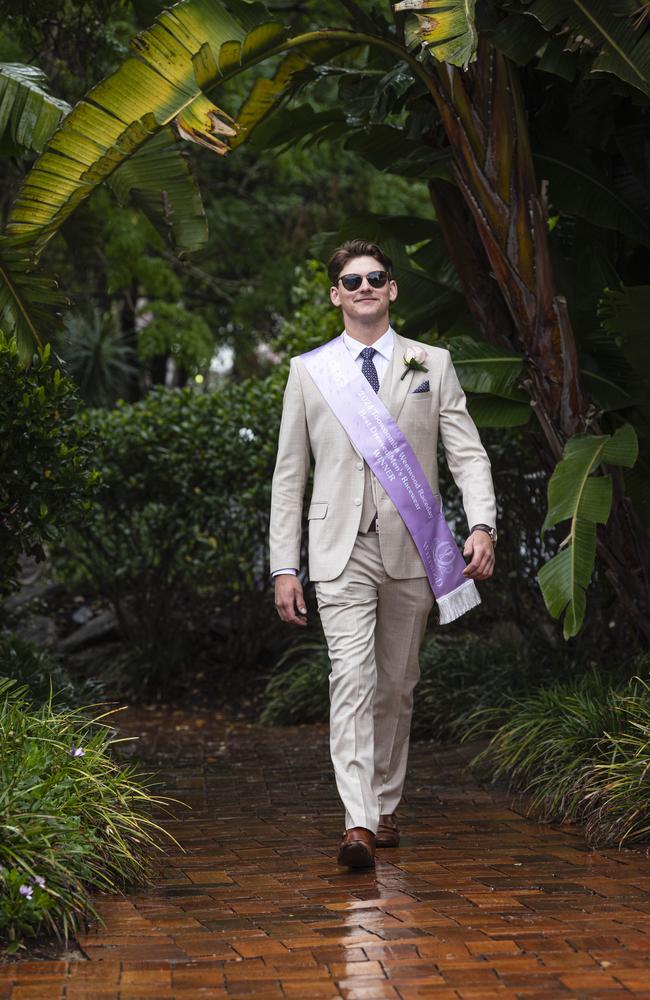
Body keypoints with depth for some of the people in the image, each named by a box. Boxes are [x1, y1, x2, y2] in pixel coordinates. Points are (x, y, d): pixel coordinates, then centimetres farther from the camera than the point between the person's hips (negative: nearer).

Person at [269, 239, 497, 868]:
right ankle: (358, 825, -20)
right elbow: (289, 474, 9)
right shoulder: (308, 371, 9)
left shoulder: (432, 365, 10)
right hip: (342, 550, -1)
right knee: (352, 679, -15)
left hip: (411, 550, 1)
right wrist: (284, 566, 2)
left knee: (397, 684, 9)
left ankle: (385, 805, 26)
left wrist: (482, 525, -14)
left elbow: (468, 453, 4)